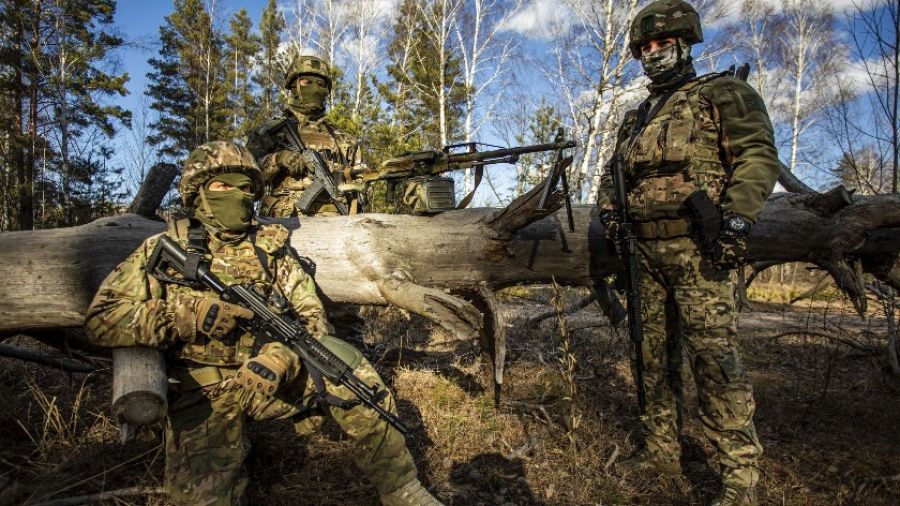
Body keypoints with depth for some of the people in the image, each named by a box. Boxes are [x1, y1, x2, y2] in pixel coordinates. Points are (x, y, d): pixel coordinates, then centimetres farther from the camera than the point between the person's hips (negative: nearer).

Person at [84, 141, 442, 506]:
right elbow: (100, 320, -6)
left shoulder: (271, 245, 5)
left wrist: (286, 352, -23)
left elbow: (311, 314, -1)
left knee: (348, 369, -21)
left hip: (270, 375, 2)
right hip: (202, 393, -1)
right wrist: (189, 315, -20)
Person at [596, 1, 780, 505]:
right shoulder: (635, 118, 22)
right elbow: (614, 174, 27)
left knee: (714, 354, -9)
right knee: (654, 353, 10)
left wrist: (737, 222, -19)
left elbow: (758, 156, -7)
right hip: (645, 250, 7)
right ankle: (662, 449, 23)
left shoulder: (721, 93, 4)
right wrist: (609, 208, 6)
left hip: (697, 248, -6)